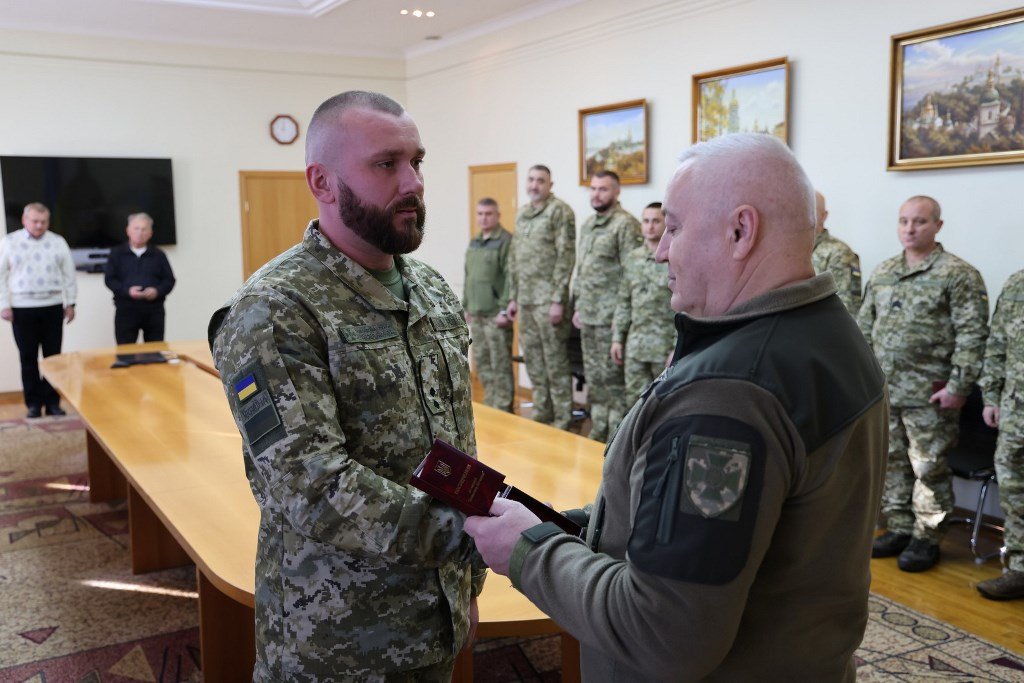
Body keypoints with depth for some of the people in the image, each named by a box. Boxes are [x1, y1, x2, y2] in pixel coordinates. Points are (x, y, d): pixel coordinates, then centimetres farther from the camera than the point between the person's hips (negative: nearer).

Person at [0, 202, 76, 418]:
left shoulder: (58, 242, 5)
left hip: (52, 306, 1)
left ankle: (52, 401, 11)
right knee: (28, 358, 4)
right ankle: (33, 403, 12)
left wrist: (70, 303, 3)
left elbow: (69, 274, 7)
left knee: (53, 356, 4)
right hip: (22, 308, -1)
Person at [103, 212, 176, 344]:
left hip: (154, 309, 1)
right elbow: (109, 279, 2)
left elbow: (169, 280, 8)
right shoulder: (117, 253, 8)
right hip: (126, 309, -1)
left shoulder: (158, 255, 11)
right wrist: (127, 291, -16)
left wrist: (157, 291, -13)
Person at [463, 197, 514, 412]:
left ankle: (503, 409, 4)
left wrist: (505, 309, -18)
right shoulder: (474, 243, 16)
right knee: (482, 362, 12)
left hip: (496, 314, -8)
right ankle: (490, 406, 21)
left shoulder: (506, 241, -9)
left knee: (500, 364, -3)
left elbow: (511, 278, -15)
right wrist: (466, 306, 19)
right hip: (476, 314, 8)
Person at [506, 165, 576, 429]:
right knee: (532, 358, 13)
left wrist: (558, 300, -17)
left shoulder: (560, 211, -7)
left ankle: (563, 419, 7)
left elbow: (566, 257, -13)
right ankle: (541, 412, 24)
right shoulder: (522, 214, 16)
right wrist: (513, 297, 16)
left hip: (548, 299, -7)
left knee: (555, 359, -2)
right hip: (525, 299, 7)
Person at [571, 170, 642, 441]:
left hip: (610, 316, -8)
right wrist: (578, 305, 18)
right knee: (593, 376, 14)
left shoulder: (625, 224, -11)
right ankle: (598, 431, 24)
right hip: (588, 315, 8)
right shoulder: (587, 225, 16)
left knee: (613, 377, -4)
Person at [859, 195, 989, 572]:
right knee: (891, 463, 14)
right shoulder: (883, 272, 11)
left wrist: (958, 386, -15)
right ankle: (899, 529, 27)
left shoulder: (958, 274, -7)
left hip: (928, 396, -6)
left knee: (929, 468, 3)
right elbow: (864, 326, 16)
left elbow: (972, 335, -11)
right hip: (882, 392, 6)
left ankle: (926, 538, 16)